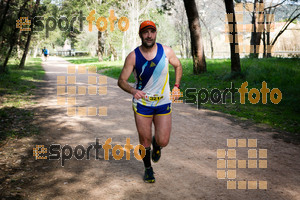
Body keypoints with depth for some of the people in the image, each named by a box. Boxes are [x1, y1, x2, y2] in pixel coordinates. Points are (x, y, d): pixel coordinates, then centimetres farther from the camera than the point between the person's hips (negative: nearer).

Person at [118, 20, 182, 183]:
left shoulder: (166, 51, -7)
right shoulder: (133, 56, -11)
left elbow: (178, 66, 13)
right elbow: (121, 80, -8)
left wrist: (176, 86, 5)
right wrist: (133, 90, -28)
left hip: (163, 103, 1)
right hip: (142, 103, -1)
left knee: (163, 142, -4)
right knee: (144, 141, 5)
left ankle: (156, 144, 35)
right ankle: (148, 169, 32)